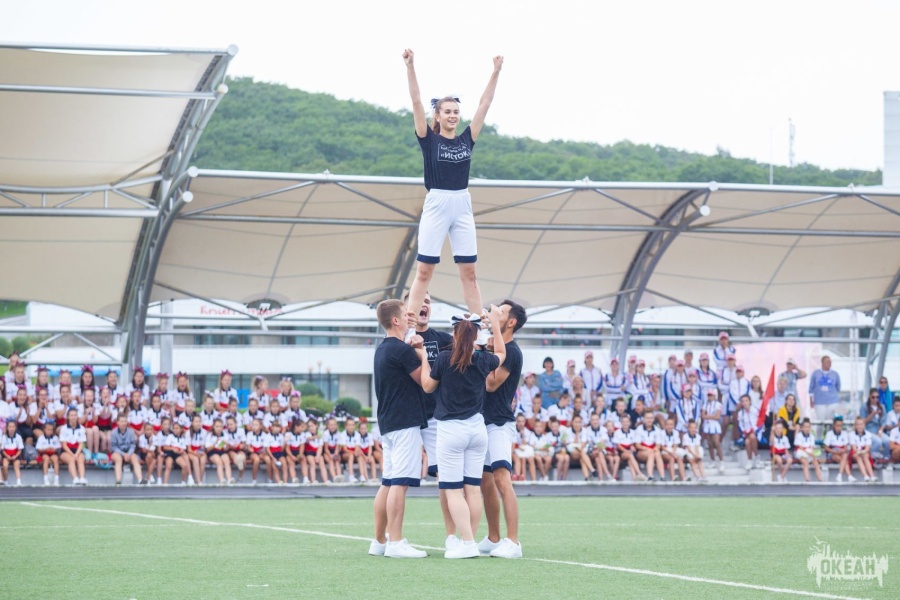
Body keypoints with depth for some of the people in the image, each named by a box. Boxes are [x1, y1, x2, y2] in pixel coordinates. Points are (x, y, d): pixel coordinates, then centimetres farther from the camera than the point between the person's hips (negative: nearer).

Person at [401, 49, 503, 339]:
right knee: (424, 271, -5)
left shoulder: (466, 139, 9)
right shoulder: (429, 139, 0)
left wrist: (496, 72, 8)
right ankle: (408, 324, -7)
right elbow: (416, 102, -8)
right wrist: (410, 67, -15)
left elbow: (485, 104, 10)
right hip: (436, 206, -4)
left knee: (469, 272, 6)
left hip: (463, 207, 4)